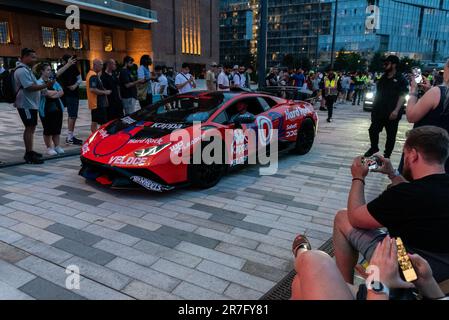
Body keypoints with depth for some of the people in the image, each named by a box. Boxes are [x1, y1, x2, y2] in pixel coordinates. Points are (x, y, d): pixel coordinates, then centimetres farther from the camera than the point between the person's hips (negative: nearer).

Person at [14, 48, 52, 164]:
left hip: (31, 104, 11)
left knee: (31, 128, 15)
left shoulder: (27, 69, 19)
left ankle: (29, 151, 23)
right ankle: (29, 155, -10)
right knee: (30, 128, -12)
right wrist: (45, 85, -27)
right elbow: (29, 87, -24)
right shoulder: (22, 70, -15)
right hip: (26, 104, -11)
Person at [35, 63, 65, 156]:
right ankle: (49, 148, 11)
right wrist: (56, 92, -2)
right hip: (46, 110, -5)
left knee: (57, 129, 9)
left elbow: (61, 92, 3)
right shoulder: (39, 83, -7)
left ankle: (57, 146, 18)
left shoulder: (53, 81, 13)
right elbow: (48, 93, -20)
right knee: (48, 130, 3)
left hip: (57, 108, 5)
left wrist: (53, 94, -13)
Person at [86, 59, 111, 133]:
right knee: (104, 123, -10)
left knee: (94, 122, 14)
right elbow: (92, 89, -26)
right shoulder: (94, 76, -17)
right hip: (98, 103, -11)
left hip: (95, 103, 11)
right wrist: (104, 92, -18)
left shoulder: (91, 74, 16)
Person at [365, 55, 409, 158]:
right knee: (373, 130, 7)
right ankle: (374, 148, 29)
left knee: (391, 135, 5)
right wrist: (374, 108, 15)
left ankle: (387, 155, 15)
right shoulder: (383, 78, 14)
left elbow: (402, 96, -12)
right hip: (379, 112, 5)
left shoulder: (400, 79, -6)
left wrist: (396, 110, -23)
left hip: (392, 113, -5)